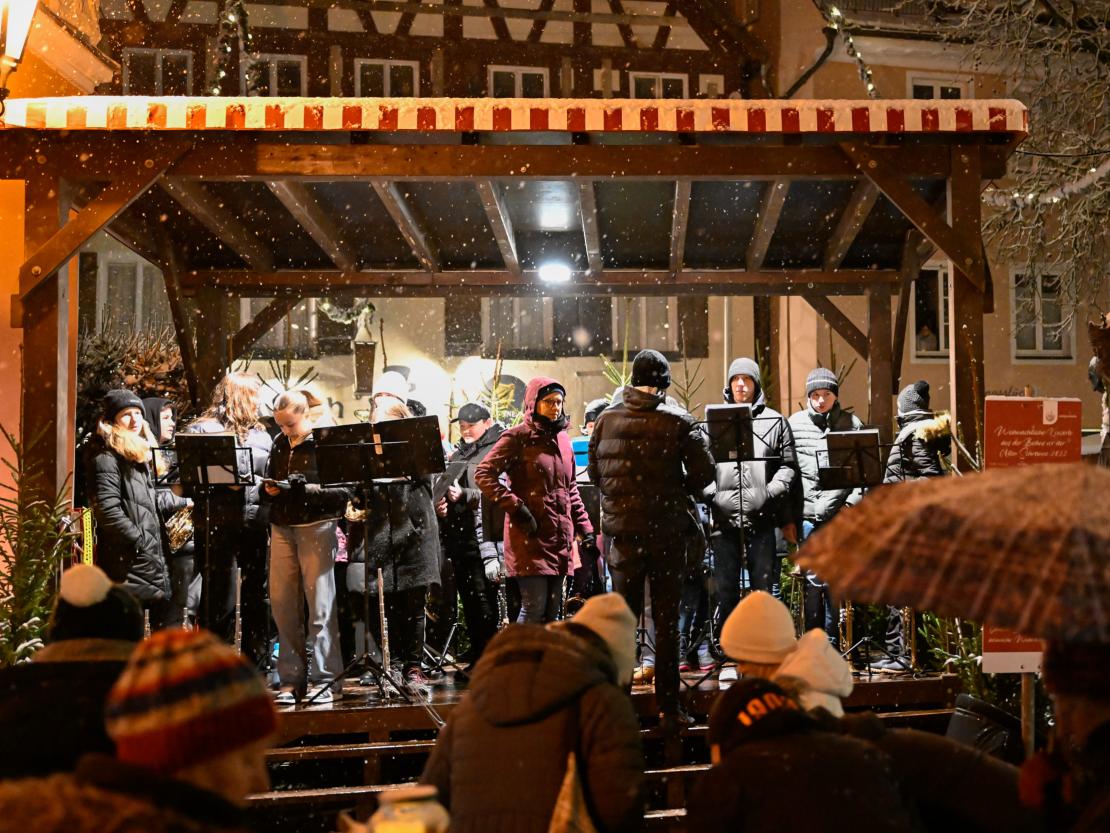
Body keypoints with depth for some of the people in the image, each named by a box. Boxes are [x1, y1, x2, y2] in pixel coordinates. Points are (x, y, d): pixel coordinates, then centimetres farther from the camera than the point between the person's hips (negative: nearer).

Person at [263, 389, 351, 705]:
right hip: (282, 528, 6)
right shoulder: (279, 445, 12)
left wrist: (308, 489, -23)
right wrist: (269, 489, 1)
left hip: (317, 527, -6)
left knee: (320, 606, -4)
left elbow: (344, 491, -11)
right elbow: (268, 481, 23)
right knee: (282, 605, 6)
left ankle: (327, 680, 4)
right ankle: (291, 680, 15)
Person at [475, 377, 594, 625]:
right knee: (535, 607, -11)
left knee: (552, 609, 8)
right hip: (530, 536, -7)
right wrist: (515, 507, -16)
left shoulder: (562, 439, 15)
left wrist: (584, 528, 17)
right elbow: (483, 474, -11)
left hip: (559, 537, 7)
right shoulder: (518, 437, -5)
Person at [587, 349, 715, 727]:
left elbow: (595, 472, 6)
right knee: (666, 620, 6)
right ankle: (668, 706, 11)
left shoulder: (606, 420, 0)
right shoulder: (680, 422, -7)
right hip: (668, 531, -2)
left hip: (624, 529, 2)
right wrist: (678, 491, 9)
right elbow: (703, 473, -9)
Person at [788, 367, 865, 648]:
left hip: (841, 516, 0)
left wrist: (853, 502, -4)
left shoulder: (851, 423, 6)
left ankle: (831, 643, 15)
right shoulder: (795, 423, 7)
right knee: (813, 579, 1)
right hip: (808, 514, 0)